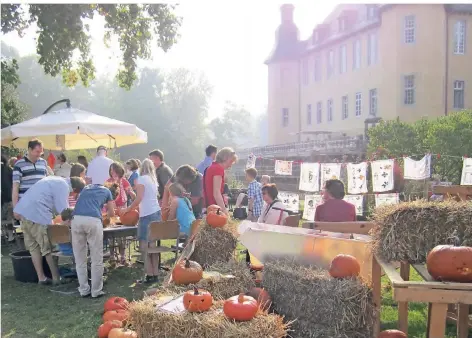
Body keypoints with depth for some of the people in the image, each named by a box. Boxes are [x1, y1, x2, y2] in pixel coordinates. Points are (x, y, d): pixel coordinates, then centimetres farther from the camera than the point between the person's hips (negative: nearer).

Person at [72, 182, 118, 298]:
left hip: (76, 219, 4)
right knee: (97, 259, 7)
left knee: (80, 258, 13)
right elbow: (111, 214, 33)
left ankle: (84, 290, 17)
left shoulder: (86, 188, 34)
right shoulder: (107, 192, 25)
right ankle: (96, 291, 10)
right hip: (93, 220, -4)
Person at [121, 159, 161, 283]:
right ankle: (155, 274, 9)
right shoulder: (153, 179, 16)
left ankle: (149, 275, -7)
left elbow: (139, 198, -11)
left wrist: (128, 209, -1)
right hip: (156, 213, 8)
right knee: (152, 244, 9)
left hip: (147, 215, -7)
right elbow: (149, 198, 14)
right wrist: (134, 208, 20)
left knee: (145, 245, -5)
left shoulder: (141, 179, -4)